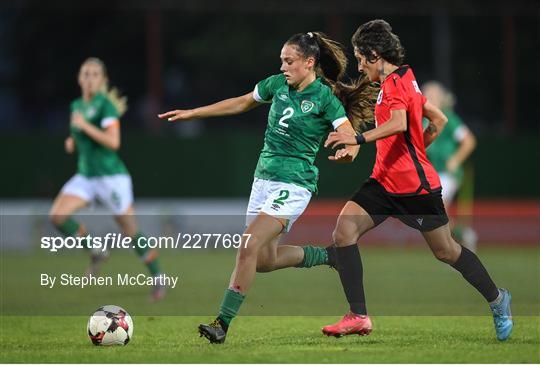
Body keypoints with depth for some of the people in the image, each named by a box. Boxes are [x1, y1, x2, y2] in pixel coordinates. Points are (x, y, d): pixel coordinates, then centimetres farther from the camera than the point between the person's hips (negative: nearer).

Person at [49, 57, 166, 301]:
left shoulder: (105, 104, -12)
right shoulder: (77, 105, 11)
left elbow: (113, 142, -22)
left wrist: (84, 126, -21)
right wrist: (71, 143, 5)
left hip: (111, 176, -7)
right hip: (85, 176, 7)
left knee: (131, 231, -1)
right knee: (57, 215, -14)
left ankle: (158, 279, 14)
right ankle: (95, 252, 4)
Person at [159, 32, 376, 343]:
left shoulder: (325, 98, -11)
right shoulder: (278, 84, 6)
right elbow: (241, 103, 20)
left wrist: (347, 152, -38)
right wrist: (191, 113, 21)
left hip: (293, 185, -7)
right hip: (264, 177, 7)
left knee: (249, 247, -20)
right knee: (265, 261, 11)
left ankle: (223, 324, -18)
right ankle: (326, 256, 35)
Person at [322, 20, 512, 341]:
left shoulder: (394, 83, -15)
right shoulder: (403, 80, 14)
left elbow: (399, 124, -34)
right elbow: (439, 120, 22)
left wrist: (359, 139, -41)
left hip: (415, 185, -9)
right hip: (385, 181, 9)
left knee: (446, 250, 5)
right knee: (344, 229, -9)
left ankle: (498, 300, 27)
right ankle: (359, 316, -12)